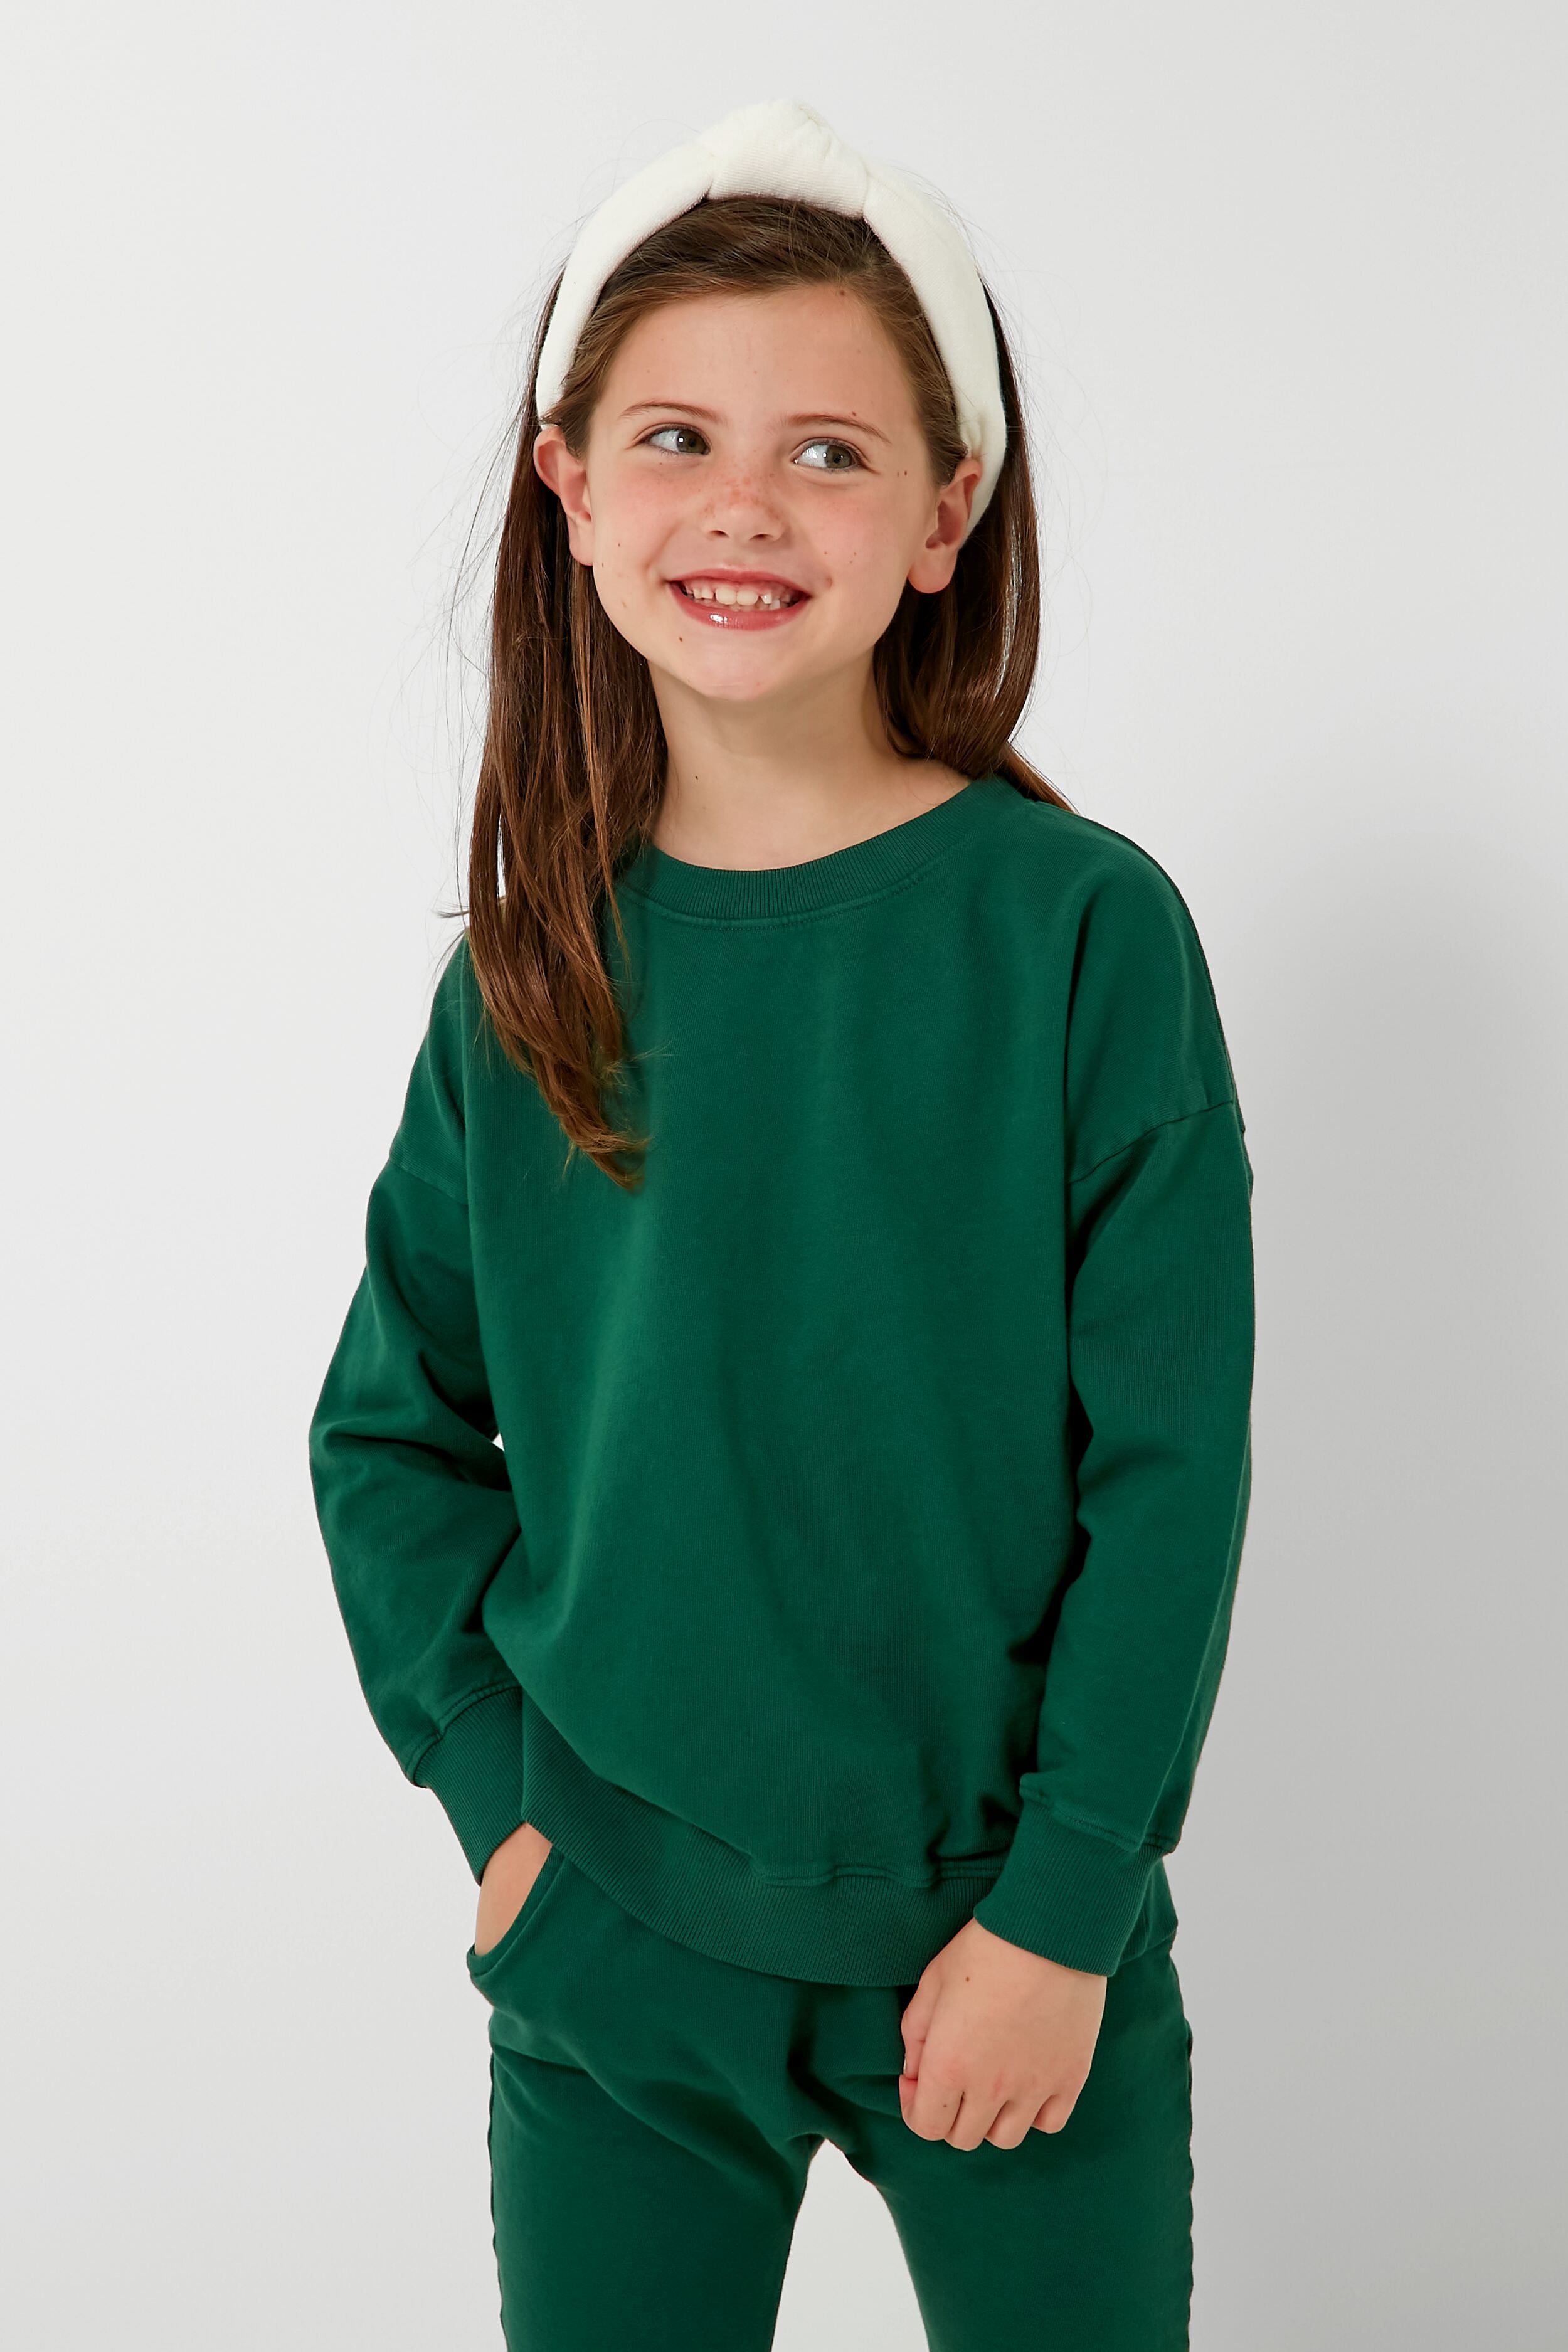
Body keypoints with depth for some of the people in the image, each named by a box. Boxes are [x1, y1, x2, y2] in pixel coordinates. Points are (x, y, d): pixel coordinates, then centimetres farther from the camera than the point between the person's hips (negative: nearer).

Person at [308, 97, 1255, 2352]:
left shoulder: (1082, 926, -10)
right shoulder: (536, 967, -2)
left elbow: (1170, 1464, -9)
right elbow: (391, 1425, 7)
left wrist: (1064, 1907, -10)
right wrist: (498, 1790, -2)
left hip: (1009, 1919, -2)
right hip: (613, 1930, 2)